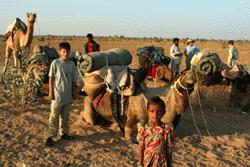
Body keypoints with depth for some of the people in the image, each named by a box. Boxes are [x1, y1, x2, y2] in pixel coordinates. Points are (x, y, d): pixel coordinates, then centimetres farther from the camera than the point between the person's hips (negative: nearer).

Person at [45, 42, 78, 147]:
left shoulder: (71, 64, 2)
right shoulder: (55, 63, -7)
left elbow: (74, 80, 8)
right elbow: (51, 78, -5)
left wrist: (73, 93, 10)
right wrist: (51, 92, -8)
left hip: (68, 95, 4)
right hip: (57, 95, -4)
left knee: (65, 116, 15)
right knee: (54, 117, 0)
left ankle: (64, 133, 29)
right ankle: (51, 136, 4)